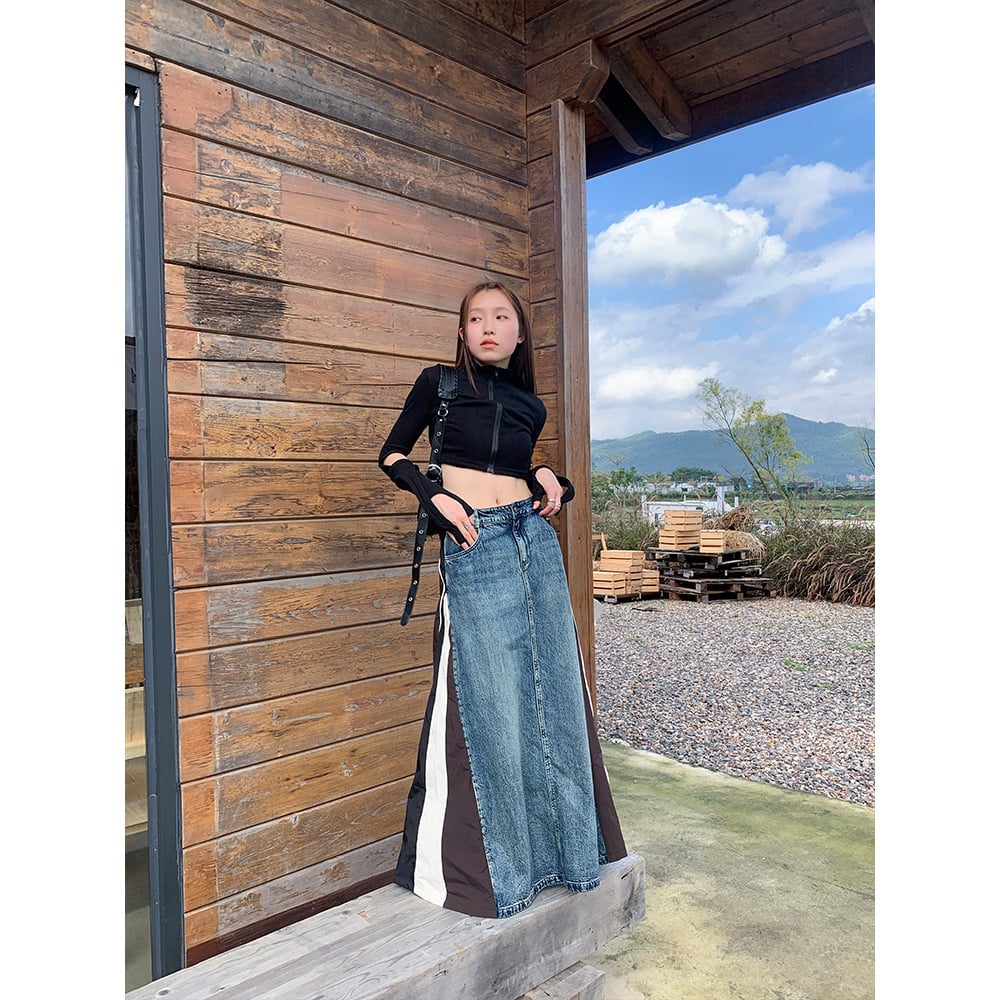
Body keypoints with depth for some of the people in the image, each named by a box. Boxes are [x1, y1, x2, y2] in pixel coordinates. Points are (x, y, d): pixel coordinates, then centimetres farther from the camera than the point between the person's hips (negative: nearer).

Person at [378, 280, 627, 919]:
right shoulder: (439, 383, 5)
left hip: (535, 541, 5)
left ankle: (562, 846, 26)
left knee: (554, 696, 8)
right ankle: (497, 866, 15)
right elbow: (393, 456, 9)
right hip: (474, 549, -4)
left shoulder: (529, 404, 15)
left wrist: (551, 483, 6)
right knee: (489, 705, -2)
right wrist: (434, 496, -8)